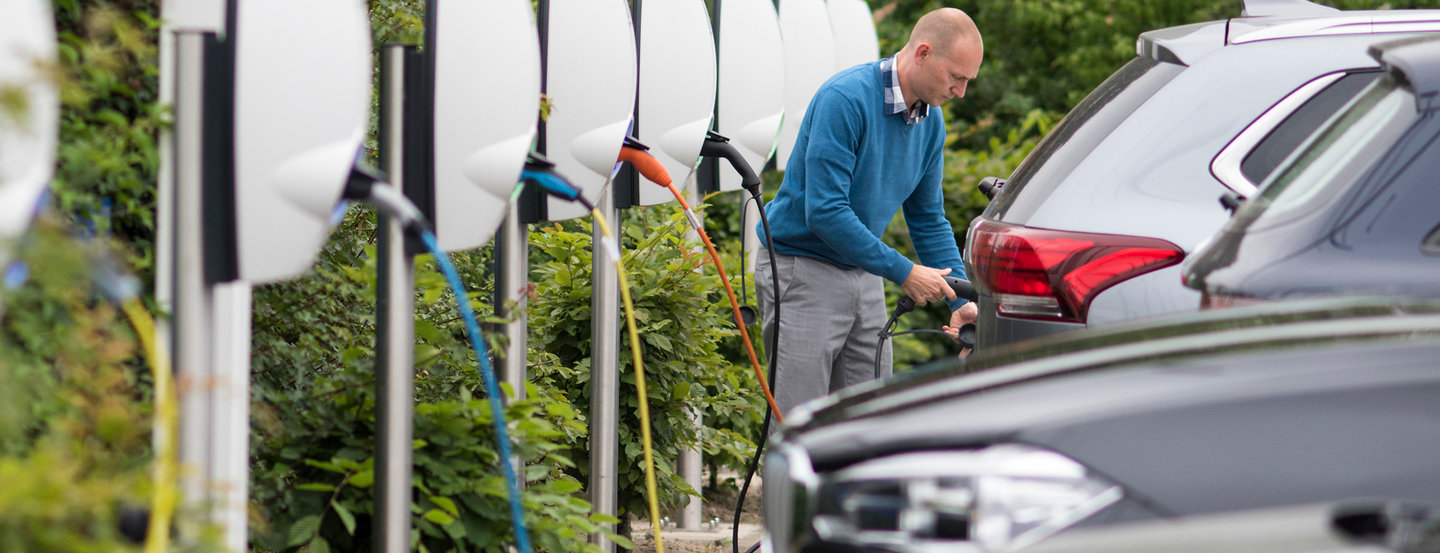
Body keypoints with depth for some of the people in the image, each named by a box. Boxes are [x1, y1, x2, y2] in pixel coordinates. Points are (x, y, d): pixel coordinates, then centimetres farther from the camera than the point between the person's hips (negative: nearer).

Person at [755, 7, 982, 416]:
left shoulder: (931, 120, 4)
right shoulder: (845, 99, -22)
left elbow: (929, 220, 13)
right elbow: (824, 211, -26)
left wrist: (960, 302, 2)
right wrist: (902, 272, -23)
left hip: (865, 273, 8)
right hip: (802, 270, -8)